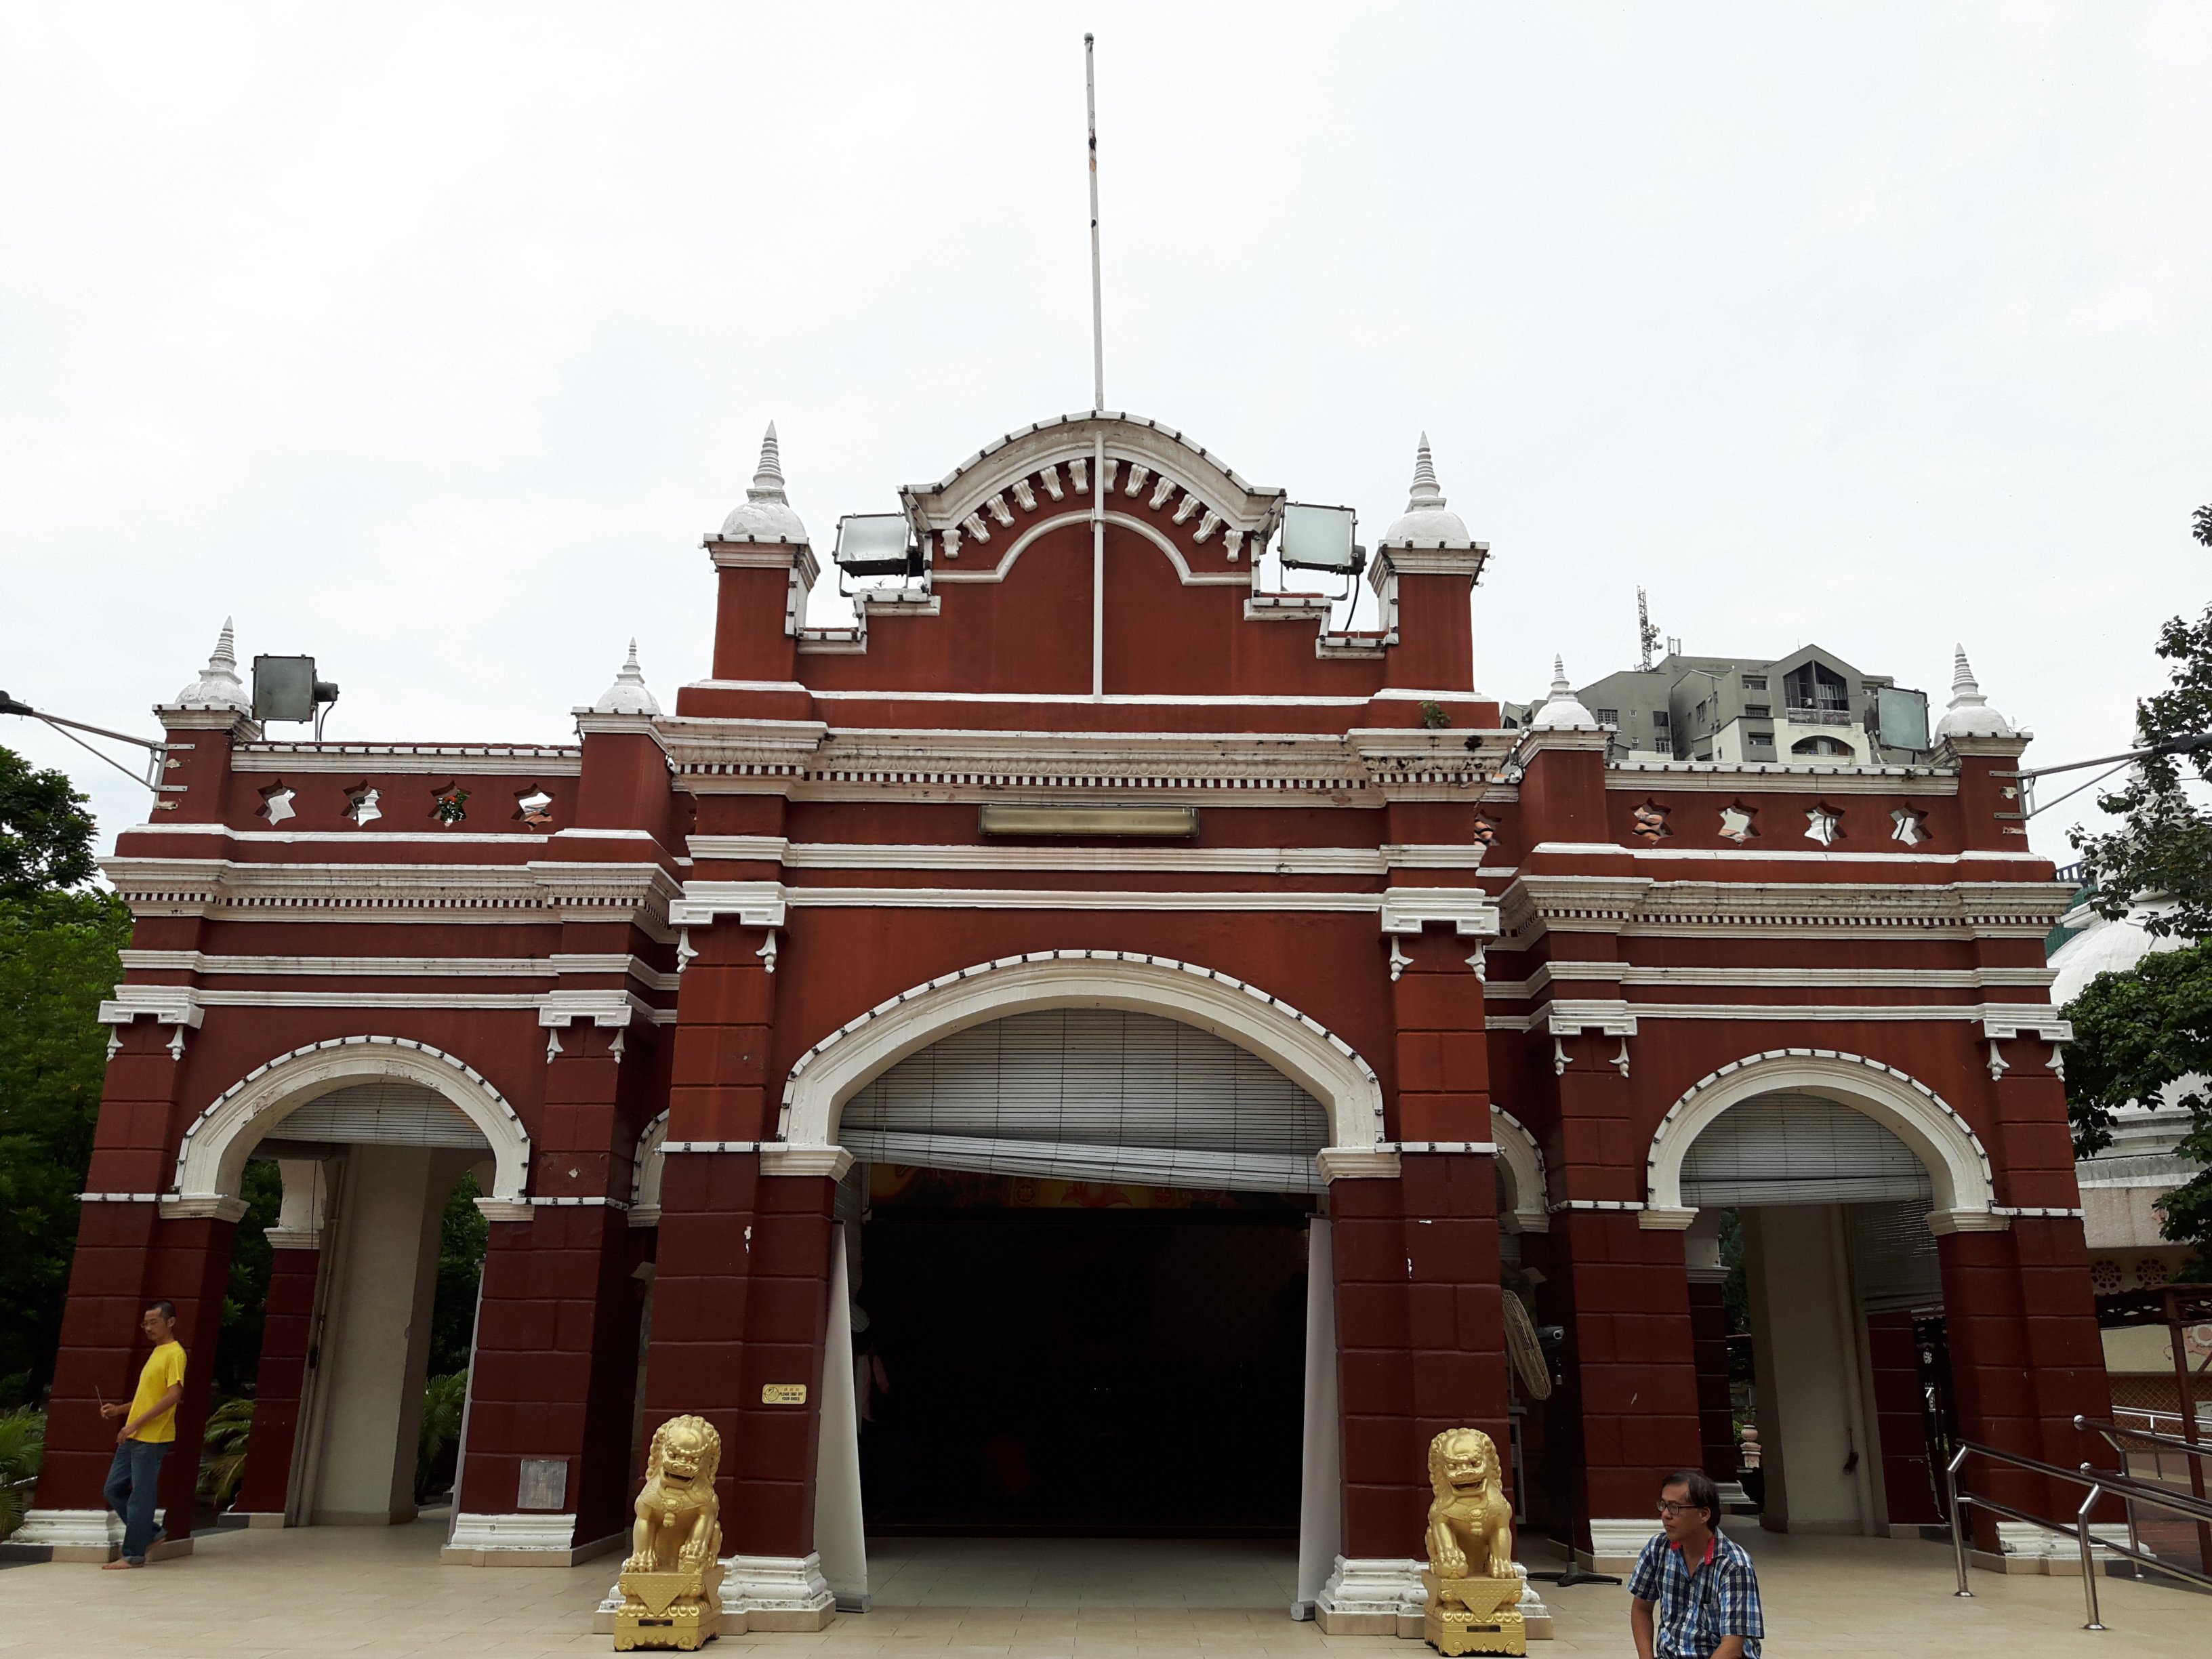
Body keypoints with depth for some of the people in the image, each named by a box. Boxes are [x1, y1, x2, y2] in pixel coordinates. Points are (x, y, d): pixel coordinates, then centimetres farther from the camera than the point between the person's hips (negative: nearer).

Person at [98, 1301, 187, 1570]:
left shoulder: (175, 1354, -12)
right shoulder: (156, 1353, 18)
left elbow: (174, 1394, -23)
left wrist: (136, 1423, -23)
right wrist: (120, 1410, 12)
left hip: (152, 1439, -10)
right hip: (133, 1437, 10)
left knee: (140, 1496, -4)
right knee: (114, 1489, 12)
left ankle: (133, 1555, 3)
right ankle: (150, 1532, 23)